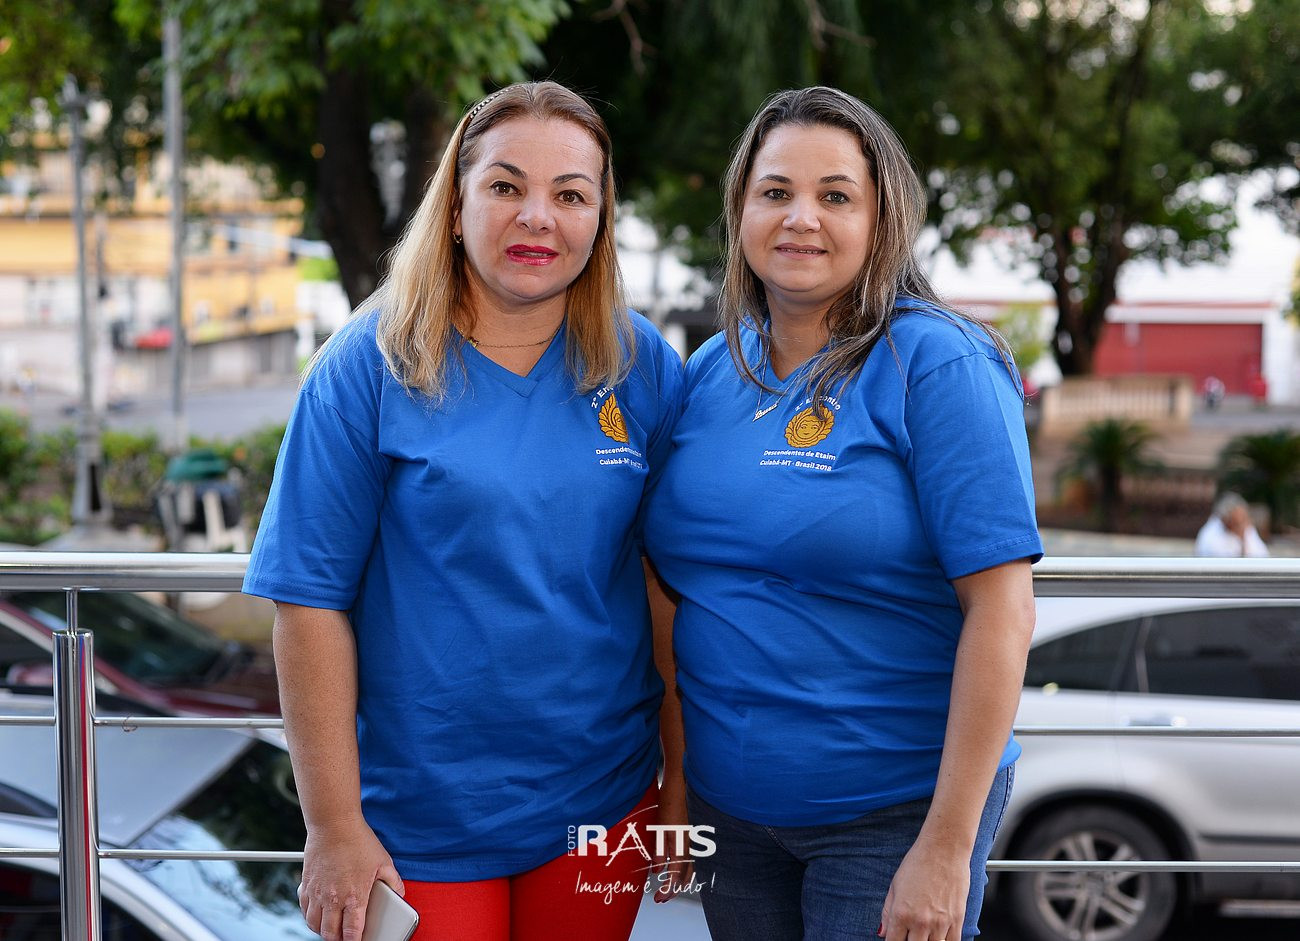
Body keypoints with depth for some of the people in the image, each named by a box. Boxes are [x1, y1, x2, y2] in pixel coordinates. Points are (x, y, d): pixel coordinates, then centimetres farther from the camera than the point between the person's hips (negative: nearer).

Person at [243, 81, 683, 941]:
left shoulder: (644, 366, 0)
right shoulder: (370, 368, -8)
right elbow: (311, 602, -9)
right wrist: (333, 828, -11)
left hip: (602, 804, 3)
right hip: (422, 823, -3)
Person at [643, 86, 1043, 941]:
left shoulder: (937, 365, -12)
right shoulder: (710, 372, 5)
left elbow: (1003, 612, -17)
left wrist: (948, 847, -19)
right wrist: (674, 783, 8)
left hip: (894, 812, -5)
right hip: (728, 801, 5)